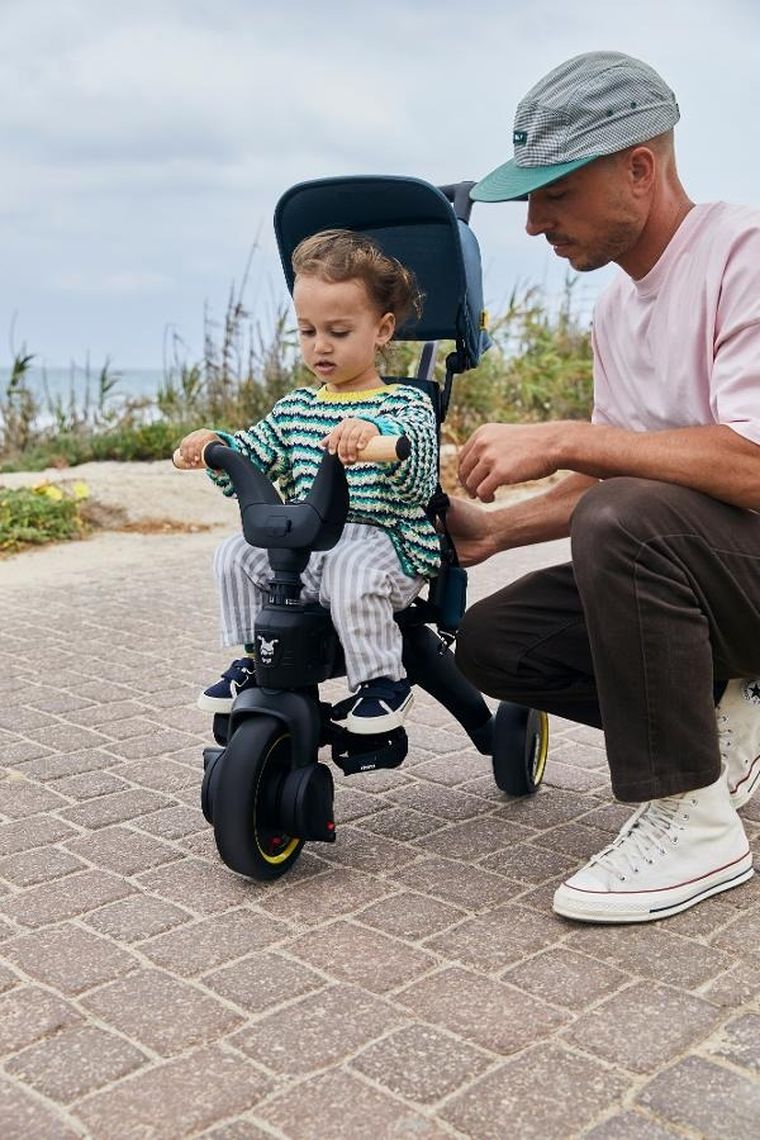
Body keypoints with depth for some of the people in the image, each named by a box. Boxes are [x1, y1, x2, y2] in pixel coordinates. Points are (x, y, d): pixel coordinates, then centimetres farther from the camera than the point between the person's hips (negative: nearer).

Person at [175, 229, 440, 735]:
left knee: (351, 569, -35)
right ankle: (254, 660, 10)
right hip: (303, 544, 6)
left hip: (383, 544, -6)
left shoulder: (405, 404, -3)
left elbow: (419, 474, -24)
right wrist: (214, 444, -7)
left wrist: (375, 432, -44)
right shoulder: (295, 409, 15)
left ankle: (384, 679, -13)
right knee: (236, 555, -8)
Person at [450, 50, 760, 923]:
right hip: (679, 568, 9)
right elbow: (608, 476, 16)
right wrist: (497, 529, 4)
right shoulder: (616, 307, 11)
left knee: (621, 523, -36)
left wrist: (560, 439, -26)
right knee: (490, 640, -2)